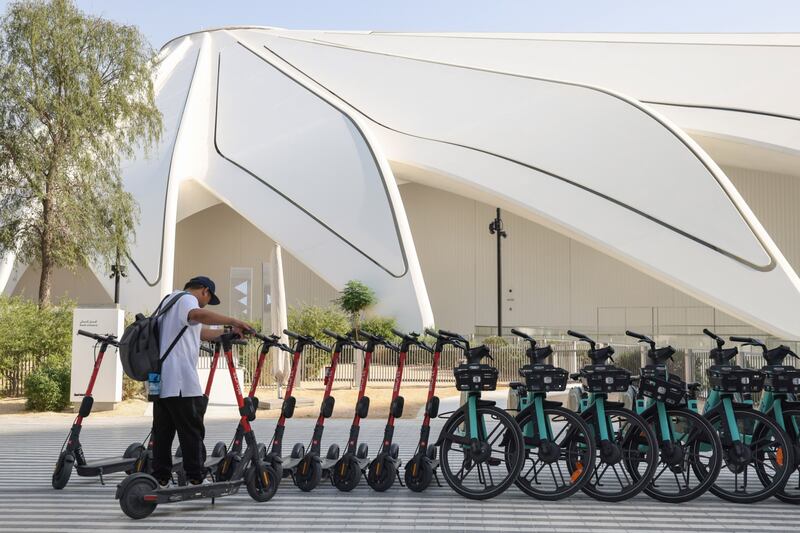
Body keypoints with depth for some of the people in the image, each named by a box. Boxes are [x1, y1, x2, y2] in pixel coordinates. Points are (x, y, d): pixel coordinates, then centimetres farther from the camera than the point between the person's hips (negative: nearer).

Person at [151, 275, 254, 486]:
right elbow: (199, 315, -31)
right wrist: (233, 321, -34)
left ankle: (160, 478, 12)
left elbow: (199, 331, 26)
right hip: (181, 382, -9)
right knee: (192, 431, -5)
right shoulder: (187, 299, -5)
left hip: (160, 380, 9)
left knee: (162, 432, 10)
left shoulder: (169, 299, 26)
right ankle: (196, 480, -3)